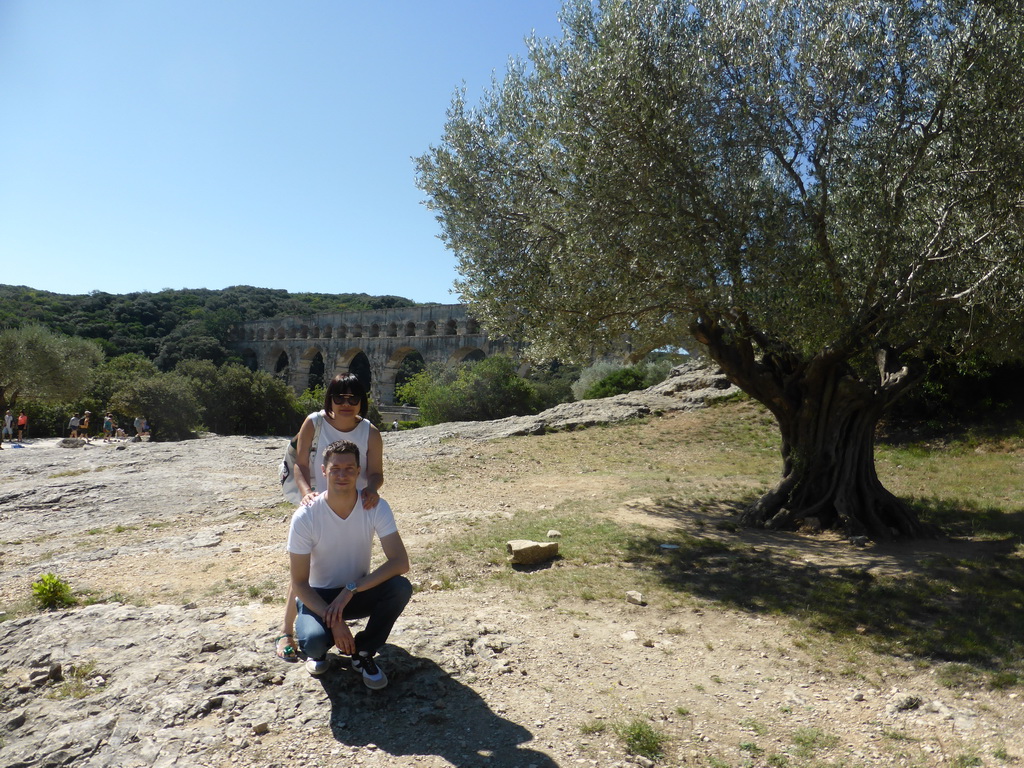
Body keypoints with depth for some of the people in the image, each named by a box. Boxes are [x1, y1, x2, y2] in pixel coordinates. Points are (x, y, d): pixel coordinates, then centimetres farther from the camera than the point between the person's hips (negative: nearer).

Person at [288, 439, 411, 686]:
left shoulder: (376, 507, -19)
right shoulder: (305, 517, -22)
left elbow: (400, 562, -24)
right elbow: (299, 583, -16)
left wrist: (350, 590, -31)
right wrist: (333, 620, -27)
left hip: (359, 592, 2)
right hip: (318, 597, -1)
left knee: (401, 587, -29)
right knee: (313, 641, -33)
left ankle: (362, 652, -3)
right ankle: (319, 650, 8)